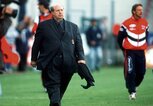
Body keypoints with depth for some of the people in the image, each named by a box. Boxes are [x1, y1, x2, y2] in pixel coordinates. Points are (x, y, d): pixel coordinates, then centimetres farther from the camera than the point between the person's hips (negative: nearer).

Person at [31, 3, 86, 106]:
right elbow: (36, 43, 11)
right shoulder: (43, 26, 8)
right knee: (53, 86, -12)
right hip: (51, 64, -3)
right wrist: (34, 59, 10)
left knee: (61, 88, 8)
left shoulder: (73, 27, 14)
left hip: (68, 64, 3)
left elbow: (78, 44, 10)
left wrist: (81, 58, -4)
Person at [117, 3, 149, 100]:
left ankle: (134, 86, 31)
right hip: (130, 51, -5)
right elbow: (120, 38, 0)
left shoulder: (145, 23, 7)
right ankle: (132, 92, -3)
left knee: (141, 72, 5)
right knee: (130, 72, -10)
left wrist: (143, 46, 15)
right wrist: (125, 49, 5)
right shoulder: (127, 23, -8)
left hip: (140, 51, 5)